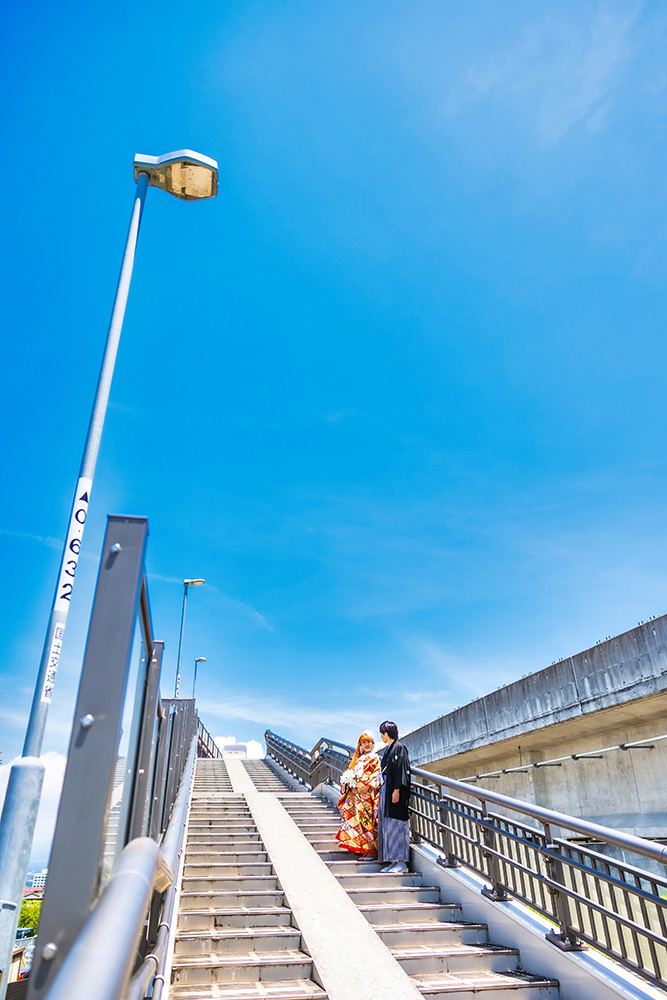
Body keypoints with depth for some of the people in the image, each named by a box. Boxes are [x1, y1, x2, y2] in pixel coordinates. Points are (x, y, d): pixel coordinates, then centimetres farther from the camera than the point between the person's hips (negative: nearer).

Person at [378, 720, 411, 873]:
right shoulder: (388, 749, 17)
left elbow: (400, 769, -17)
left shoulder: (399, 747, -10)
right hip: (386, 790, 10)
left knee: (396, 824, -7)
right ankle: (393, 861, 14)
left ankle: (401, 862, -2)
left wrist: (397, 790, -21)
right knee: (387, 825, 9)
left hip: (395, 791, -9)